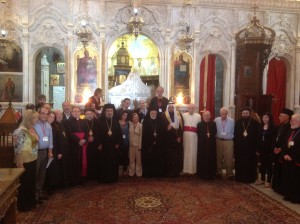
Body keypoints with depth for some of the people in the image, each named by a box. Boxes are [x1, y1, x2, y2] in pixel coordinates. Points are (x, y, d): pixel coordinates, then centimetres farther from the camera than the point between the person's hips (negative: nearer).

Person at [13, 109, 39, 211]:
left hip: (32, 160, 8)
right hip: (25, 162, -8)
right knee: (25, 184, 7)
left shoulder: (31, 128, 7)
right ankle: (23, 205, 23)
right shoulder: (22, 130, -19)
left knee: (31, 183, 19)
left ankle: (30, 202, 34)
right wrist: (19, 164, -18)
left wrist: (35, 157, 13)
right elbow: (18, 148, -19)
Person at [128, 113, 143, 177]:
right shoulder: (130, 124, 1)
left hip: (138, 144, -2)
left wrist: (140, 146, -10)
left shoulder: (140, 125, -8)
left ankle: (138, 173, 16)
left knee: (138, 159, 6)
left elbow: (141, 136, -8)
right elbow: (128, 134, 7)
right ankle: (131, 172, 19)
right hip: (131, 144, 2)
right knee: (131, 159, 9)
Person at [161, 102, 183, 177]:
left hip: (177, 138, 3)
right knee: (169, 156, -3)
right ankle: (169, 172, 4)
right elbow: (162, 126, -2)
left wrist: (179, 136, -4)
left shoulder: (179, 115, 9)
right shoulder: (164, 115, 2)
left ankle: (176, 171, 13)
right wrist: (167, 128, -22)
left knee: (177, 155, 4)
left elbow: (181, 126, 5)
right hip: (168, 139, -2)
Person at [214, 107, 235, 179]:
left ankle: (229, 173, 9)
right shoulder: (216, 120, 0)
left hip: (228, 141, -1)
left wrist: (232, 138, 0)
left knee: (229, 158, -2)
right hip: (219, 140, 1)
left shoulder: (231, 121, -1)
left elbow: (233, 131, 4)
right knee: (219, 157, 8)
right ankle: (219, 172, 21)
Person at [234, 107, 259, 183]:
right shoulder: (238, 123, 5)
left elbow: (257, 136, -3)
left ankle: (250, 178, 16)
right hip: (239, 147, 2)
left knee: (250, 164, 4)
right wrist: (235, 146, -1)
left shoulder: (255, 123, -2)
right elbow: (235, 135, 5)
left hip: (251, 147, -2)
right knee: (240, 164, 8)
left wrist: (256, 148, -7)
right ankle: (240, 177, 19)